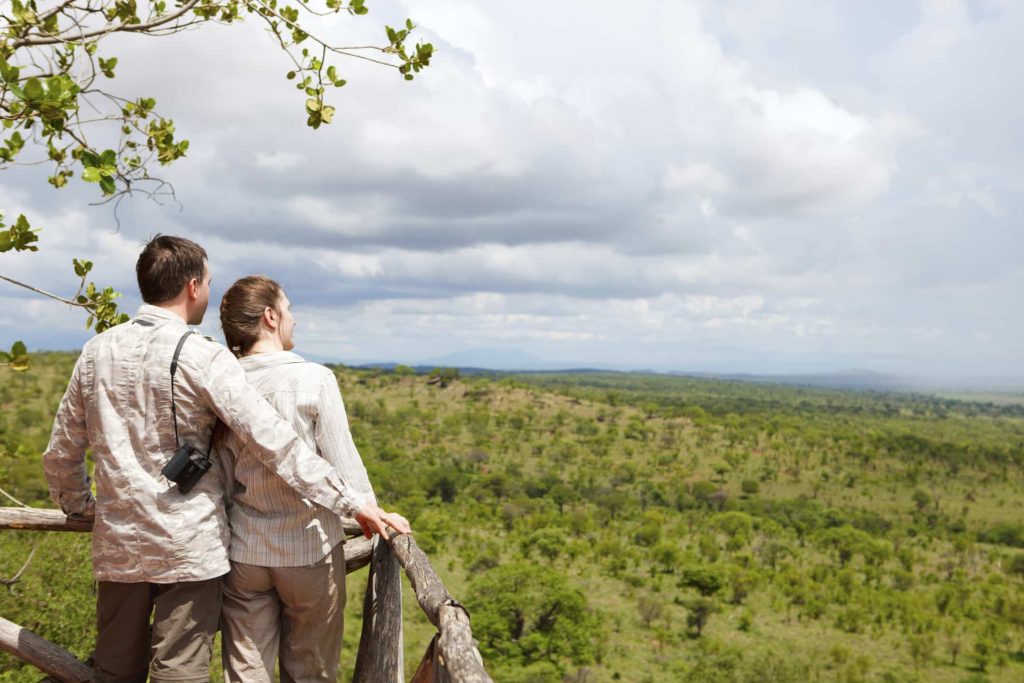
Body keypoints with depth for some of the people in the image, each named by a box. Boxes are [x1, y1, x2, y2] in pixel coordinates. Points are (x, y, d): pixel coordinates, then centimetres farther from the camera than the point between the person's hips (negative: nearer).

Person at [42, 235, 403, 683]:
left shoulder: (97, 351, 4)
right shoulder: (203, 358, -13)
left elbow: (61, 453, 11)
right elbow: (275, 444, -17)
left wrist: (80, 507, 29)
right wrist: (352, 503, -13)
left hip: (116, 542, 5)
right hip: (189, 545, -5)